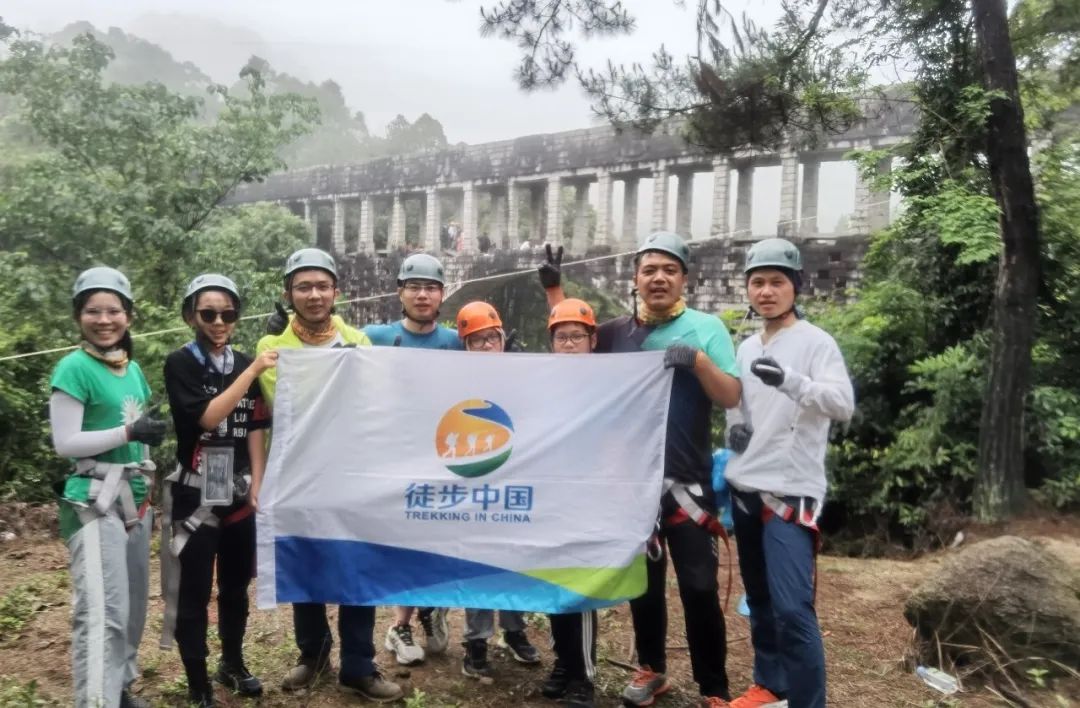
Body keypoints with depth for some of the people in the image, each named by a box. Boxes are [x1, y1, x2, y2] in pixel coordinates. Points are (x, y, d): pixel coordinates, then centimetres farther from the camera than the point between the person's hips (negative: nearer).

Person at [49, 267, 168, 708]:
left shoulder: (133, 369, 10)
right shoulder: (74, 368, -10)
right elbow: (65, 443, -14)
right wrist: (130, 432, -20)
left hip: (134, 497, 7)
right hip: (94, 501, -7)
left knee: (134, 604, 14)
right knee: (104, 610, -11)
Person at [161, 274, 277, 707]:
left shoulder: (246, 364, 7)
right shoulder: (180, 364, -5)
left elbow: (256, 430, 7)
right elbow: (207, 416, -19)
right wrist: (253, 371, -20)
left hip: (240, 494, 4)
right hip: (196, 495, -4)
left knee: (237, 586, 15)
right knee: (193, 593, 1)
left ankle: (233, 665, 34)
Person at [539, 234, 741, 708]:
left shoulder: (705, 327, -3)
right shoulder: (618, 332, 6)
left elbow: (732, 397, -7)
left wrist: (697, 360, -22)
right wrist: (553, 288, 11)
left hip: (686, 480, -4)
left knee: (698, 587, -1)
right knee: (642, 580, 16)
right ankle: (651, 669, 34)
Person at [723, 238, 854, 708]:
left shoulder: (815, 342, -7)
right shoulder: (746, 348, 12)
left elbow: (844, 404, -21)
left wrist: (789, 380, -37)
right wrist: (733, 427, 2)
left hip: (792, 492, -7)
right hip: (745, 489, 7)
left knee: (792, 608, -13)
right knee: (759, 600, 16)